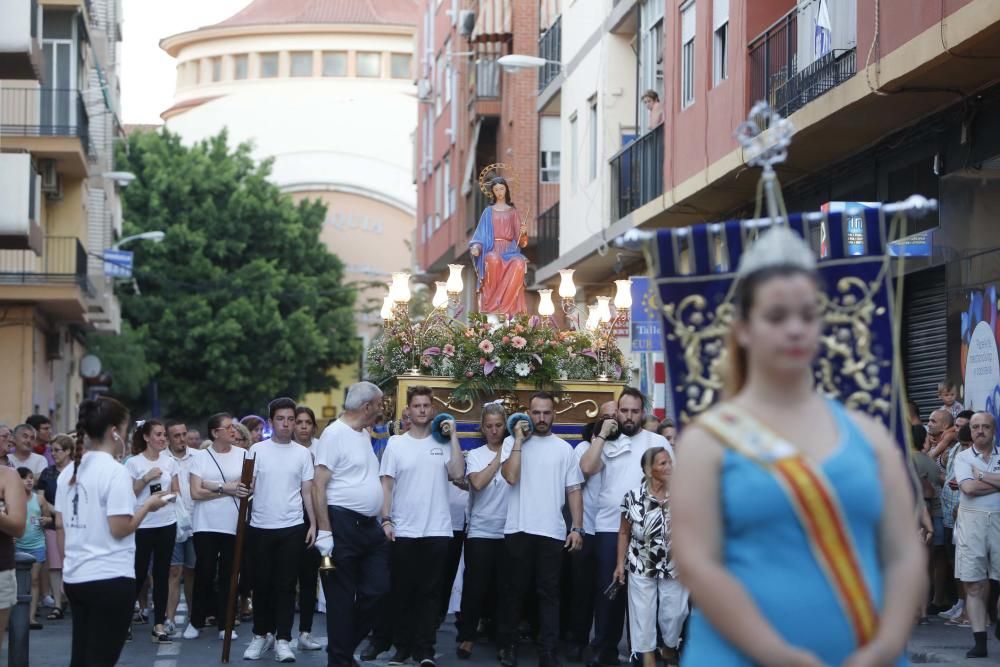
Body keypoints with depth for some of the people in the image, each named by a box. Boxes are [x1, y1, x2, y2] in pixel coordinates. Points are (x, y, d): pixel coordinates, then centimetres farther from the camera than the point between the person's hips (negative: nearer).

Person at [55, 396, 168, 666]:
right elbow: (120, 529, -18)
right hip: (110, 578, -7)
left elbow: (60, 525, 11)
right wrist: (148, 505, -4)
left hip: (74, 577, 7)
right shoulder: (115, 471, -14)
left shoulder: (69, 471, 8)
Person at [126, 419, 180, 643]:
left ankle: (159, 625, 8)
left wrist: (168, 495, -8)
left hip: (167, 523, 4)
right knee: (139, 573, -1)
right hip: (143, 525, -4)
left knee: (162, 574, 5)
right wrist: (146, 479, -17)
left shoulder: (169, 462, 8)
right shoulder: (134, 463, -5)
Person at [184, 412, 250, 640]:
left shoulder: (243, 455, 5)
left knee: (228, 575, 3)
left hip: (233, 525, 1)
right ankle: (196, 622, 15)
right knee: (204, 573, 1)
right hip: (205, 525, 0)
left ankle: (224, 624, 9)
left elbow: (248, 485, -4)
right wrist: (226, 489, -12)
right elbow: (195, 493, -3)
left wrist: (211, 486, -11)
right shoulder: (201, 458, 4)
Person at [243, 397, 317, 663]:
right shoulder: (257, 450, 2)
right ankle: (261, 635, 19)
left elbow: (307, 491, 7)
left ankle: (283, 639, 3)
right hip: (261, 527, 0)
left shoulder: (302, 453, 4)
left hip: (292, 527, 0)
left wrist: (313, 523, 0)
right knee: (262, 583, 7)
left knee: (286, 585, 1)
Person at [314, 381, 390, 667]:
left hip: (370, 526, 8)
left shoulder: (364, 434, 15)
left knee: (377, 590, 7)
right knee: (342, 598, 0)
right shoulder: (335, 433, -10)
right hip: (343, 525, -8)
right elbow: (319, 485, -15)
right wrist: (324, 531, -20)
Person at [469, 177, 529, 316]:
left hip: (510, 250, 1)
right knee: (494, 261, -40)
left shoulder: (513, 212, 16)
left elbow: (520, 240, 12)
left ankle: (503, 305, -33)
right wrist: (476, 246, -12)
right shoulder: (488, 211, 14)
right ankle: (493, 303, -31)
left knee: (519, 264, -36)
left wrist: (523, 232, -11)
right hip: (493, 249, -1)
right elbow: (481, 234, 8)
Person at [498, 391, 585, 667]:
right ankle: (507, 645, 18)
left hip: (553, 532, 1)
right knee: (515, 590, 7)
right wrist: (519, 441, -11)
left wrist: (577, 528, 0)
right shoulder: (512, 442, 3)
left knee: (549, 593, 1)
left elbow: (573, 491, 9)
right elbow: (510, 477, -13)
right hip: (519, 530, -1)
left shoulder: (564, 448, 9)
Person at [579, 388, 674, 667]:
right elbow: (586, 468, -9)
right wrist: (602, 434, -7)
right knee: (607, 588, 3)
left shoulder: (658, 442, 5)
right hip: (609, 528, 1)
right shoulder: (607, 443, 8)